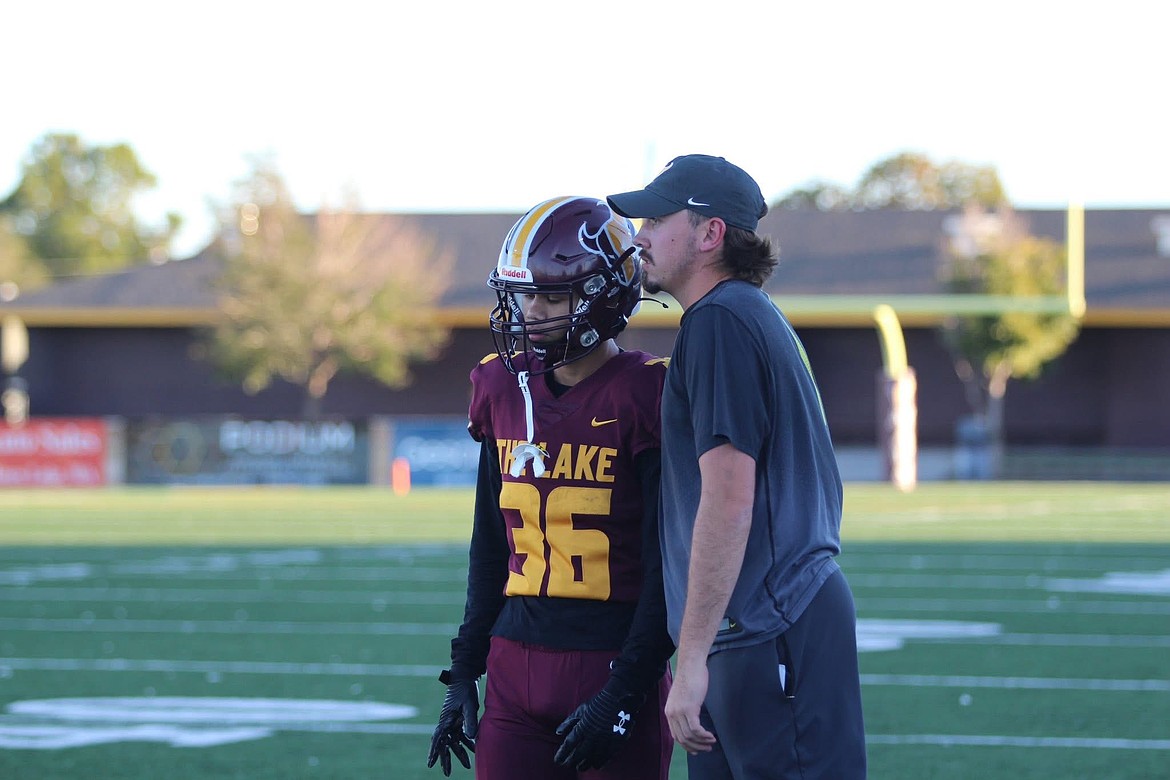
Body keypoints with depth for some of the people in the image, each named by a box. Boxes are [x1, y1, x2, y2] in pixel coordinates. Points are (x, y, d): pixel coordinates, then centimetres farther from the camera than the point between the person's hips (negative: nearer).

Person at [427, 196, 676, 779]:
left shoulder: (643, 397, -9)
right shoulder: (506, 391, 9)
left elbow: (669, 566, -10)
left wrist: (624, 696, -14)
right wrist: (463, 672, 14)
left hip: (614, 663, -5)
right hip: (517, 665, 5)